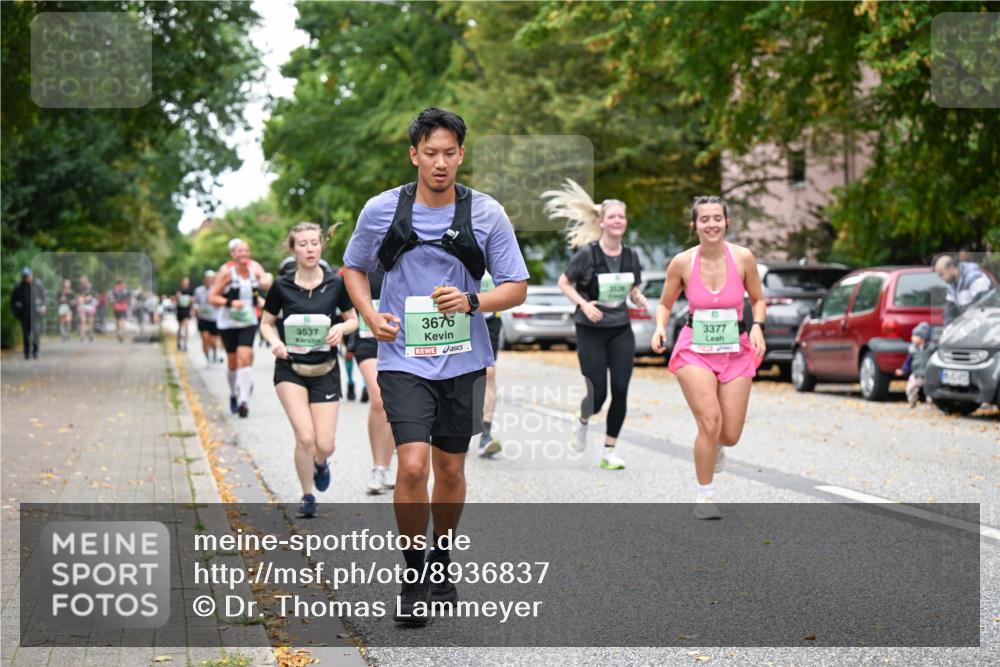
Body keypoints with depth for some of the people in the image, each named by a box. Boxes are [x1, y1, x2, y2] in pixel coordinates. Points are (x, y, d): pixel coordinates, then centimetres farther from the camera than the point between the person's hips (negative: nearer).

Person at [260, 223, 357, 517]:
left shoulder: (336, 284, -4)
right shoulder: (282, 286, -5)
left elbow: (352, 319, 8)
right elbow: (266, 322, 7)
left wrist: (341, 328, -15)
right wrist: (275, 341, -14)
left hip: (325, 371, 1)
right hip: (290, 370, -1)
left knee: (324, 445, -2)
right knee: (305, 437, -16)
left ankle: (320, 464, 37)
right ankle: (307, 496, 8)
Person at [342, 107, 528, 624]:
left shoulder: (487, 213, -3)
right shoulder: (381, 210, -2)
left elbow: (516, 288, 1)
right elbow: (354, 268, 13)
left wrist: (471, 301, -18)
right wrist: (371, 315, -5)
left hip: (463, 361, 2)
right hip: (404, 359, -1)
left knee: (450, 469, 11)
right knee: (413, 465, -15)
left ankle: (441, 562, 32)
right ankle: (412, 576, 1)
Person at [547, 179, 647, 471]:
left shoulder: (631, 256, 3)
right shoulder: (587, 254, -11)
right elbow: (564, 283, -2)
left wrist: (638, 298, -7)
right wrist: (584, 304, -16)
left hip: (621, 330, 4)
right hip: (591, 330, -4)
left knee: (621, 390, -3)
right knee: (598, 393, -5)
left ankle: (610, 451, 9)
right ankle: (582, 421, 31)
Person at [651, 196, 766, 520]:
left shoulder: (743, 258, -8)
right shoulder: (682, 262, -8)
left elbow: (758, 299, 8)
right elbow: (665, 304, 7)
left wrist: (757, 326, -10)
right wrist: (660, 327, -12)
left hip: (735, 353, 2)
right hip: (694, 351, -1)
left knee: (730, 436, 0)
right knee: (710, 423, -18)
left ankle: (714, 445, 41)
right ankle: (705, 496, 2)